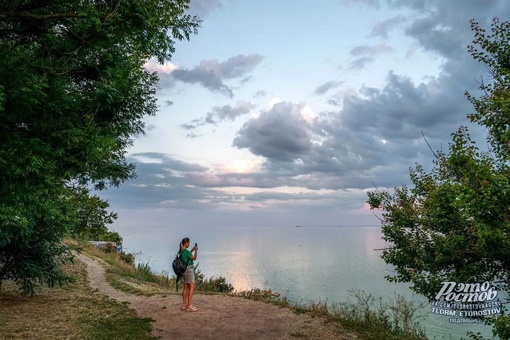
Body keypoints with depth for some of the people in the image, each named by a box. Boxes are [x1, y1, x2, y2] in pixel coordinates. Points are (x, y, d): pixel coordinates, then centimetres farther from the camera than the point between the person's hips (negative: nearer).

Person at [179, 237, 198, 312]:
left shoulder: (181, 251, 8)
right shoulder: (186, 251, -19)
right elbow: (194, 258, -9)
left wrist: (192, 250, 21)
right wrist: (196, 250, 1)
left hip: (185, 270, 10)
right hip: (189, 269, -10)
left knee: (186, 287, 13)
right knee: (192, 287, -7)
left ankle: (184, 305, 17)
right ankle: (190, 306, -9)